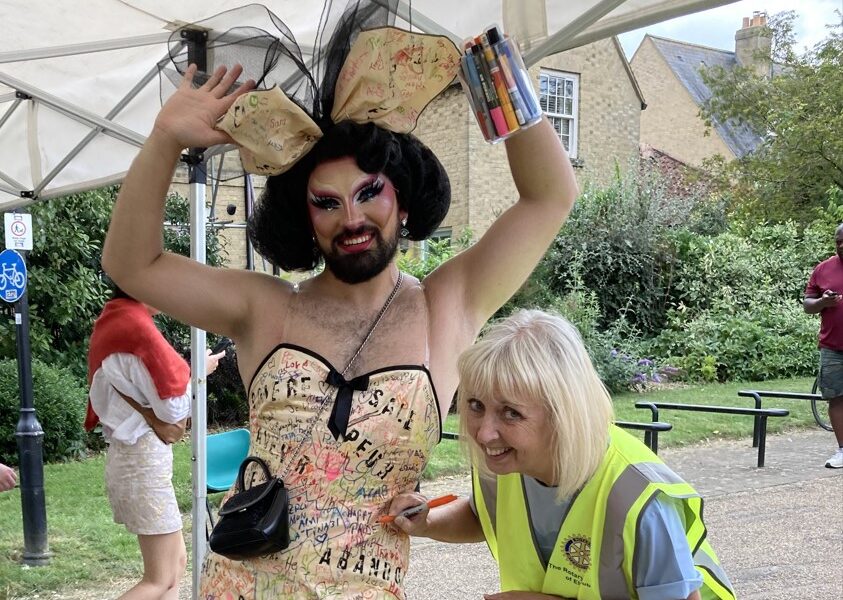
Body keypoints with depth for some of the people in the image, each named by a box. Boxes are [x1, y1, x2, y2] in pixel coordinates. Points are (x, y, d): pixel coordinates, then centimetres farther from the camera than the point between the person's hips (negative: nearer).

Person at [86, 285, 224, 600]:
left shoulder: (113, 321, 10)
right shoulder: (137, 326, -18)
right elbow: (173, 407, -14)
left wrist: (155, 419, -3)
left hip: (128, 452, 10)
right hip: (144, 457, -10)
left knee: (175, 563, 15)